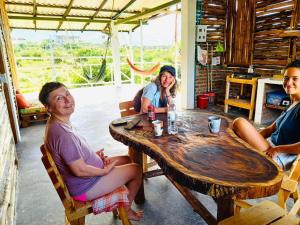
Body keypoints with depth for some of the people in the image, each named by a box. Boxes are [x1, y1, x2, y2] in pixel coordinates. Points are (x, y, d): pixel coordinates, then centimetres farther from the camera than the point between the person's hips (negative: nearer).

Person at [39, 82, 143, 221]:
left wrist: (93, 155, 3)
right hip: (85, 185, -9)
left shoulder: (56, 123, -2)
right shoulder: (62, 133, -33)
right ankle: (126, 210, 23)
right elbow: (80, 170, -29)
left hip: (88, 170, 9)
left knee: (127, 160, 19)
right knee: (136, 169, 1)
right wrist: (105, 170, -13)